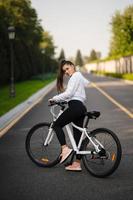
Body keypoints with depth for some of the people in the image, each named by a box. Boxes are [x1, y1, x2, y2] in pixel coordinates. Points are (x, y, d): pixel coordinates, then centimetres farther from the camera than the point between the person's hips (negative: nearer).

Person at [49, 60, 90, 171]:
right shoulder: (80, 77, 27)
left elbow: (68, 93, -14)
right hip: (81, 107, 10)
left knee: (57, 125, -2)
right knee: (77, 135, 7)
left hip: (75, 106, -10)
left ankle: (65, 149, -15)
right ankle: (77, 164, 7)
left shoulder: (75, 76, -3)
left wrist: (54, 99, -6)